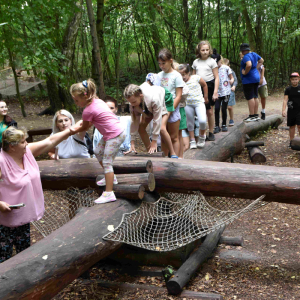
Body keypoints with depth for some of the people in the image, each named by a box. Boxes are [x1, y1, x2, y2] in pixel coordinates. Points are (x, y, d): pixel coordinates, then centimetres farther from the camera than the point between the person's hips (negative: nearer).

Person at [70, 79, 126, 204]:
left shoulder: (88, 110, -17)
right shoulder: (97, 101, 8)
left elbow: (84, 128, 1)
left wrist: (74, 131, 17)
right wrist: (82, 122, 12)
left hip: (114, 136, -10)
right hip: (110, 134, 10)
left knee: (107, 162, -9)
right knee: (98, 152, 21)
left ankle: (109, 193, -9)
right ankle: (110, 177, 35)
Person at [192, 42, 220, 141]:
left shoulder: (212, 61, 0)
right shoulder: (195, 62, 10)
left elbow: (216, 77, -2)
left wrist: (215, 92, -10)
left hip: (209, 87, -2)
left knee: (209, 111, 1)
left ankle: (211, 133, 14)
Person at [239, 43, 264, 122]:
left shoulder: (246, 57, -18)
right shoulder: (254, 54, 12)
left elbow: (249, 65, -36)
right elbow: (261, 60, 26)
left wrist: (245, 72, -22)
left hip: (248, 79, -10)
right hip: (256, 77, 10)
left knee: (250, 97, -7)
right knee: (255, 97, 13)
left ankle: (252, 116, -6)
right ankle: (256, 115, 19)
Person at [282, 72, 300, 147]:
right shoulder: (288, 89, 1)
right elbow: (285, 100, -4)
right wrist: (283, 110, -15)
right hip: (291, 110, 1)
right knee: (292, 126, 8)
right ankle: (291, 141, 18)